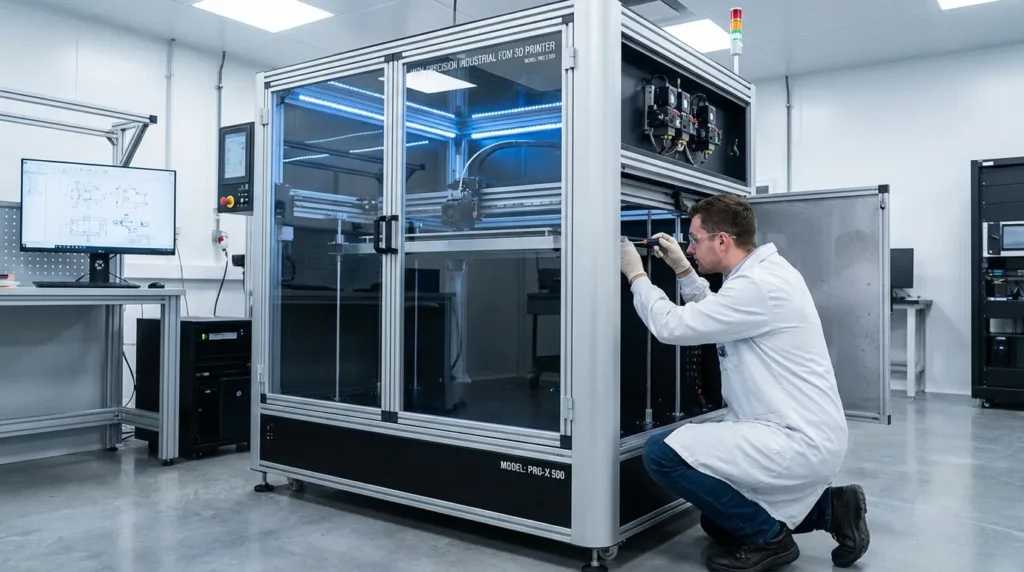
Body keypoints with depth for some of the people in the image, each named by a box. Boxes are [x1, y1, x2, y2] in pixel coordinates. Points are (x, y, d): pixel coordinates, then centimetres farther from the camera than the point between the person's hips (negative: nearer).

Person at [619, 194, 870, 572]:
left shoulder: (758, 286, -23)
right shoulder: (763, 272, 10)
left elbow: (672, 326, -20)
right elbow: (712, 314, 24)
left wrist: (636, 275, -5)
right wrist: (682, 270, 14)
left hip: (799, 442, -11)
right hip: (805, 436, 11)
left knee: (661, 454, -21)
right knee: (720, 520, 23)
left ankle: (767, 537, -5)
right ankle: (829, 508, 18)